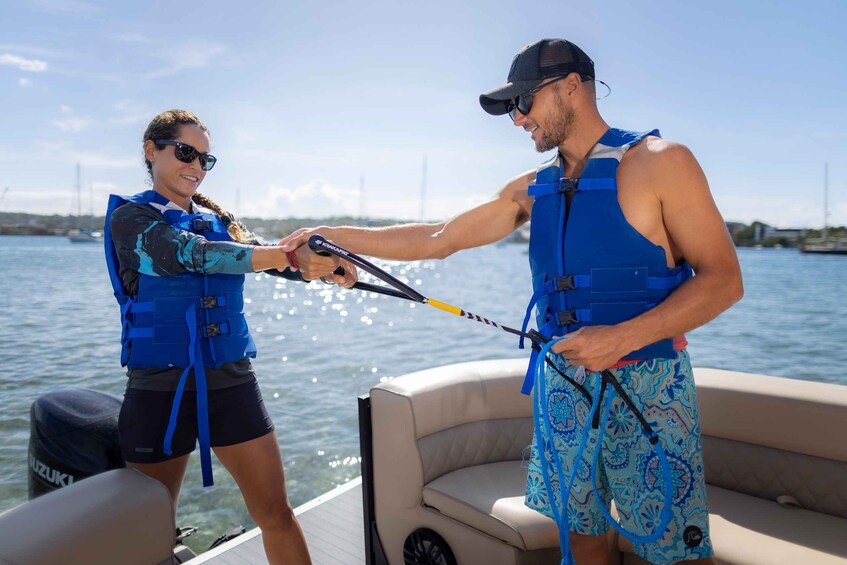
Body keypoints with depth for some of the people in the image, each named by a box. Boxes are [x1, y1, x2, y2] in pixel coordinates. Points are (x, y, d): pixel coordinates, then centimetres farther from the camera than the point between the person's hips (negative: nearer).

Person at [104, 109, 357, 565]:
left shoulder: (219, 220, 12)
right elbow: (192, 254, -21)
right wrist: (288, 256, -31)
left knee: (275, 513, 4)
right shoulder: (130, 217, -3)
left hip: (232, 383, 4)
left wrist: (323, 267, -26)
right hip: (159, 389, -3)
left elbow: (265, 255, -6)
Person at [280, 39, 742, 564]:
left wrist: (623, 336, -23)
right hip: (563, 380, 5)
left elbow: (723, 279, -10)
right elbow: (437, 239, 7)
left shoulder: (660, 161, -7)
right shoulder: (532, 189, 8)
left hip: (646, 384, -4)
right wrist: (333, 235, 2)